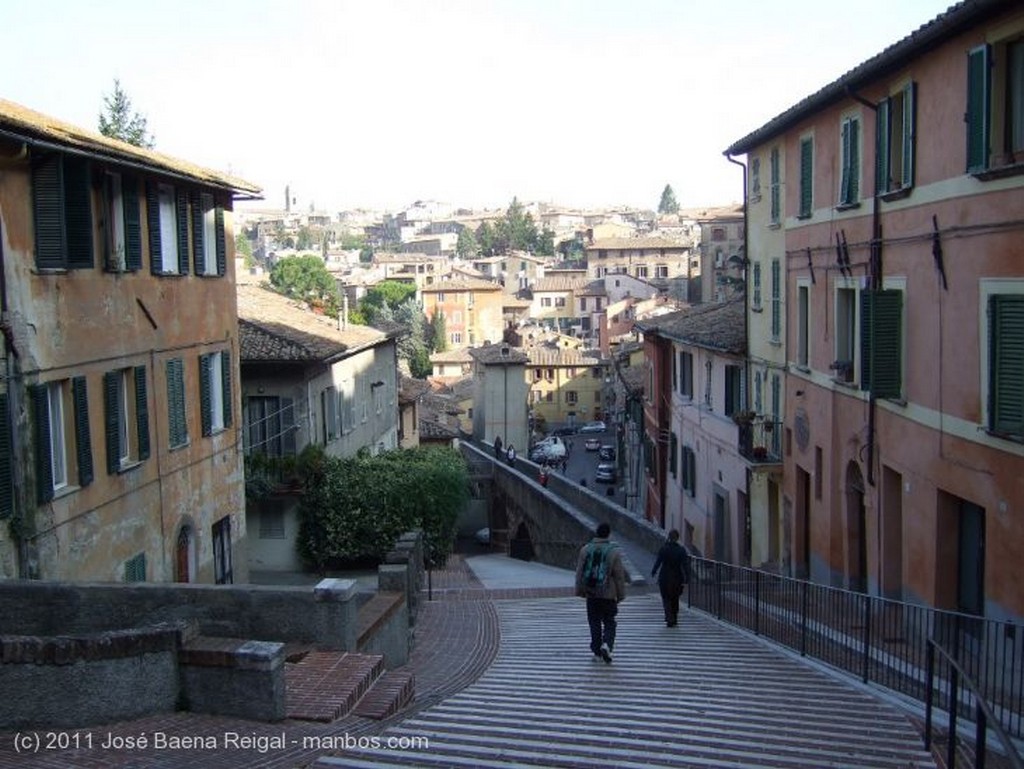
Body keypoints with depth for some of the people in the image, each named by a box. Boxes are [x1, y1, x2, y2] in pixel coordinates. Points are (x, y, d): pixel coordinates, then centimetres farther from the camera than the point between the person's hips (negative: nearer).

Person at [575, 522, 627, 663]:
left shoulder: (585, 549, 0)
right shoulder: (614, 551, -8)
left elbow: (579, 572, 4)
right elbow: (619, 576, -5)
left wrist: (580, 590, 13)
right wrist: (621, 595, 4)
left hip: (591, 593, 2)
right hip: (608, 594, -2)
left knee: (594, 623, 12)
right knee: (609, 622, 8)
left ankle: (597, 651, 13)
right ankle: (606, 645, -14)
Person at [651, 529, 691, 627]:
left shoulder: (663, 548, -9)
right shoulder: (681, 550, -6)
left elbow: (658, 562, -6)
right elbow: (685, 565, -10)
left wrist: (653, 571, 10)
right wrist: (687, 578, -9)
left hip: (665, 578, -2)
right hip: (677, 578, 2)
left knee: (666, 599, 6)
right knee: (675, 599, 19)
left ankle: (670, 619, -11)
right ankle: (674, 619, 27)